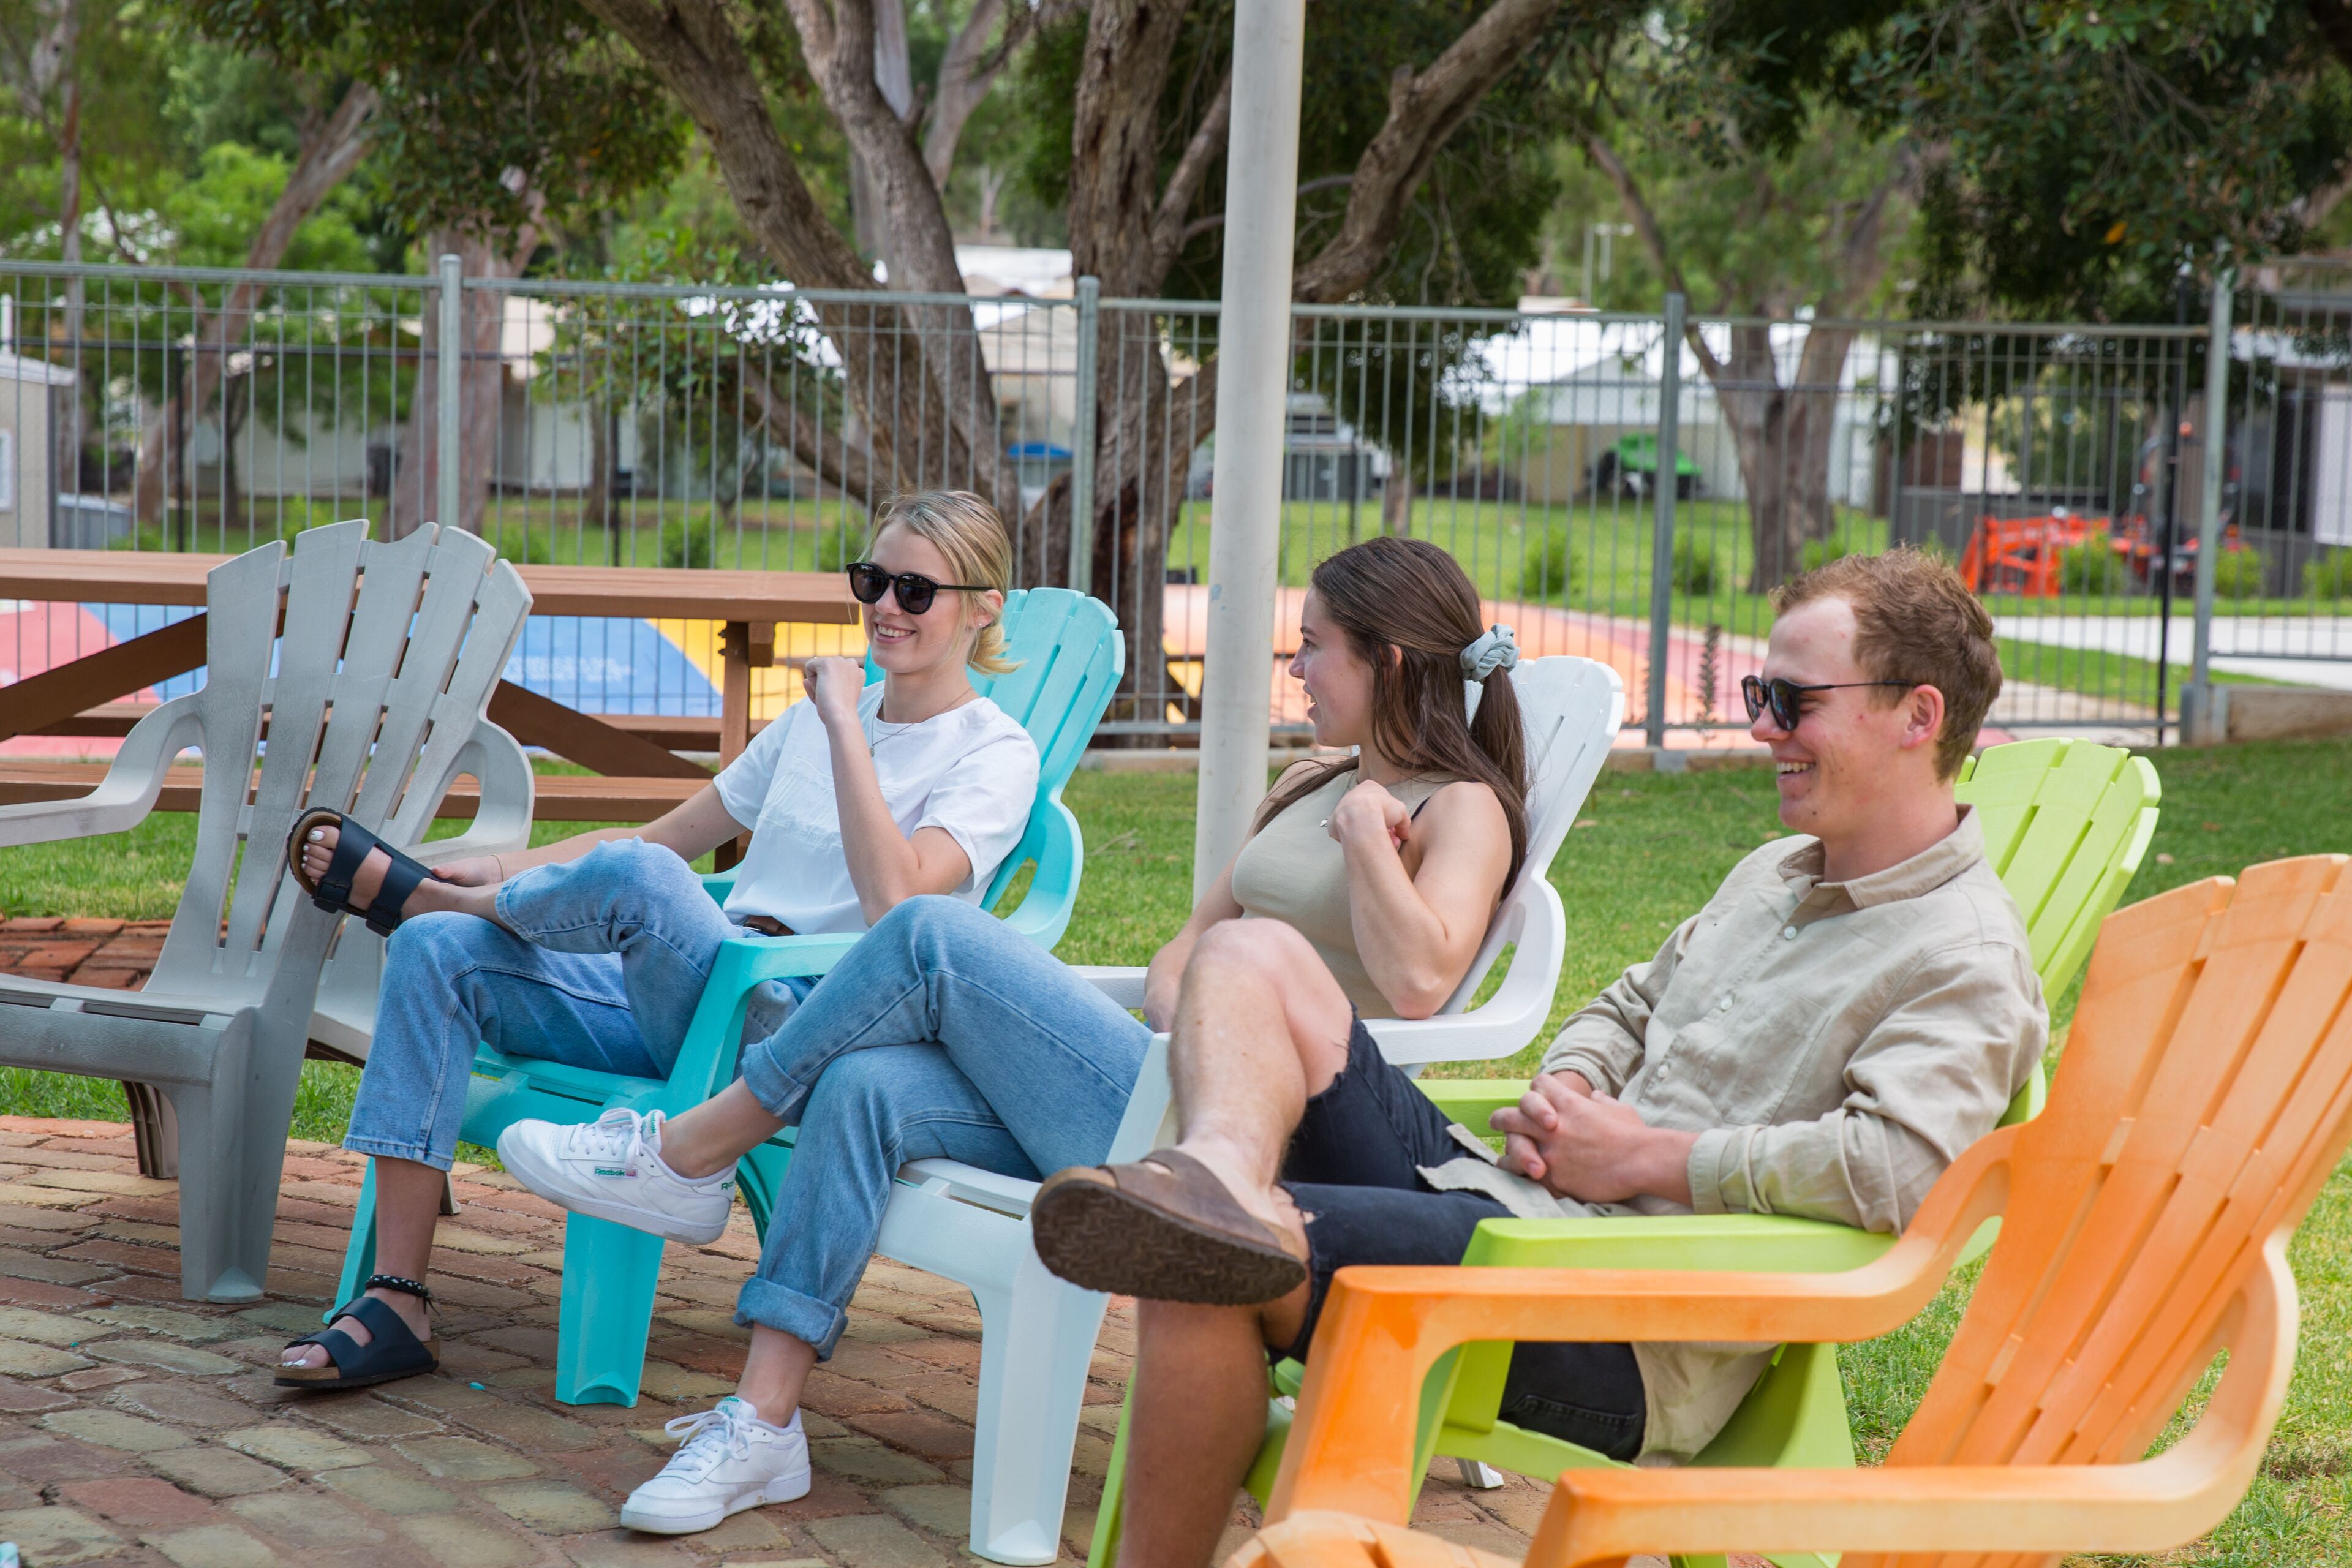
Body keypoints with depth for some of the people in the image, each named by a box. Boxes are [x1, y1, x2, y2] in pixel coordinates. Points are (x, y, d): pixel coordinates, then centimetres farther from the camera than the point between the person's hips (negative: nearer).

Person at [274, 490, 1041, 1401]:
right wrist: (496, 872, 12)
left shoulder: (994, 754, 1)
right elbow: (664, 837, 24)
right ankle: (397, 1309, -19)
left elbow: (893, 899, -18)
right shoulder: (817, 717, 23)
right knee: (438, 951, -16)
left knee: (632, 876, -34)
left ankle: (411, 891, -2)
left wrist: (845, 721, -15)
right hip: (684, 1004, 7)